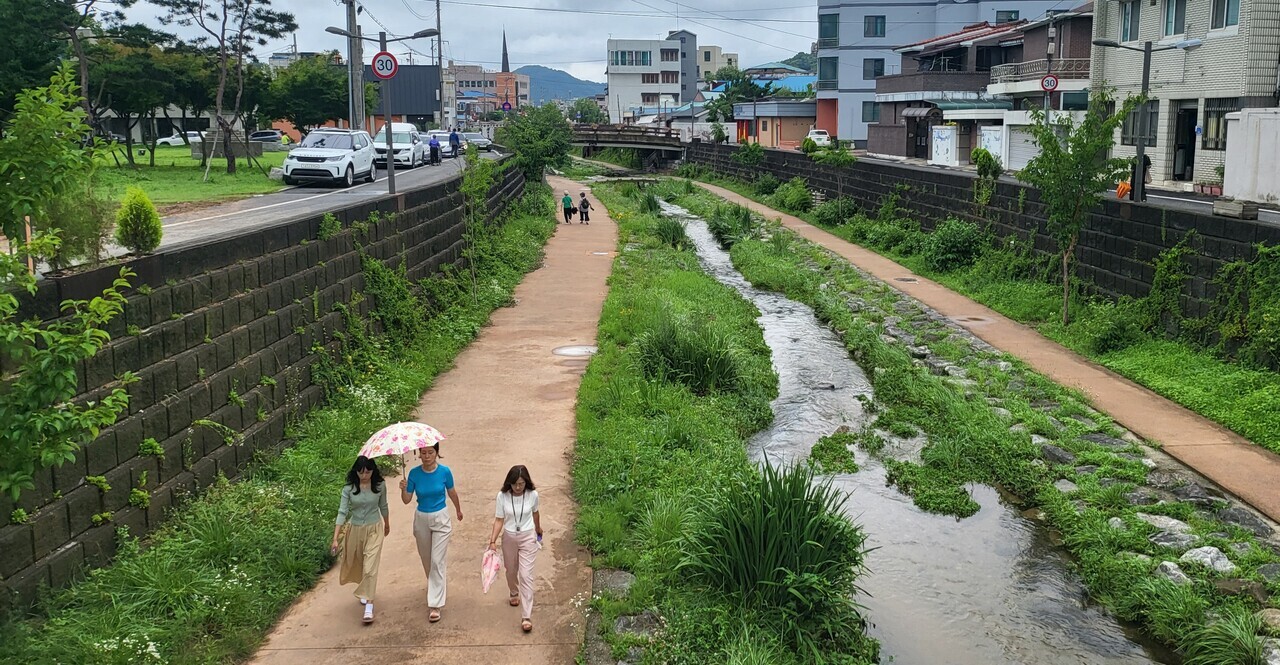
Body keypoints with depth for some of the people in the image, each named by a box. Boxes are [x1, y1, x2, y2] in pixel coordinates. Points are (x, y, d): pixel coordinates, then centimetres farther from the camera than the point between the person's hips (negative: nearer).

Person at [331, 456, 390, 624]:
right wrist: (335, 538, -21)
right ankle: (365, 592, 47)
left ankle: (369, 606, -8)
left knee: (370, 567, -10)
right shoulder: (349, 488, -13)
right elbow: (342, 512, -15)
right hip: (355, 530, 2)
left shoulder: (380, 485, -11)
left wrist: (387, 525, 21)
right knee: (357, 564, 19)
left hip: (374, 530, -2)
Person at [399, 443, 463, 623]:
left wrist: (458, 510, 20)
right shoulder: (414, 473, -10)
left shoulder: (444, 471, -12)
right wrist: (403, 489, -27)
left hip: (440, 519, -2)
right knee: (426, 559, 18)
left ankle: (435, 605, -5)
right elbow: (407, 500, -7)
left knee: (437, 561, -7)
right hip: (421, 519, 2)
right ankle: (435, 585, 47)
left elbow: (452, 492, 5)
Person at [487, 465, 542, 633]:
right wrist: (493, 540, -19)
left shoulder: (533, 495, -15)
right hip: (509, 537, 2)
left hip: (528, 537, -2)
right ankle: (514, 593, 55)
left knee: (526, 575, -8)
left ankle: (526, 617, -7)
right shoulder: (502, 496, -15)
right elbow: (499, 519, -9)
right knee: (511, 571, 22)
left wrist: (538, 528, 22)